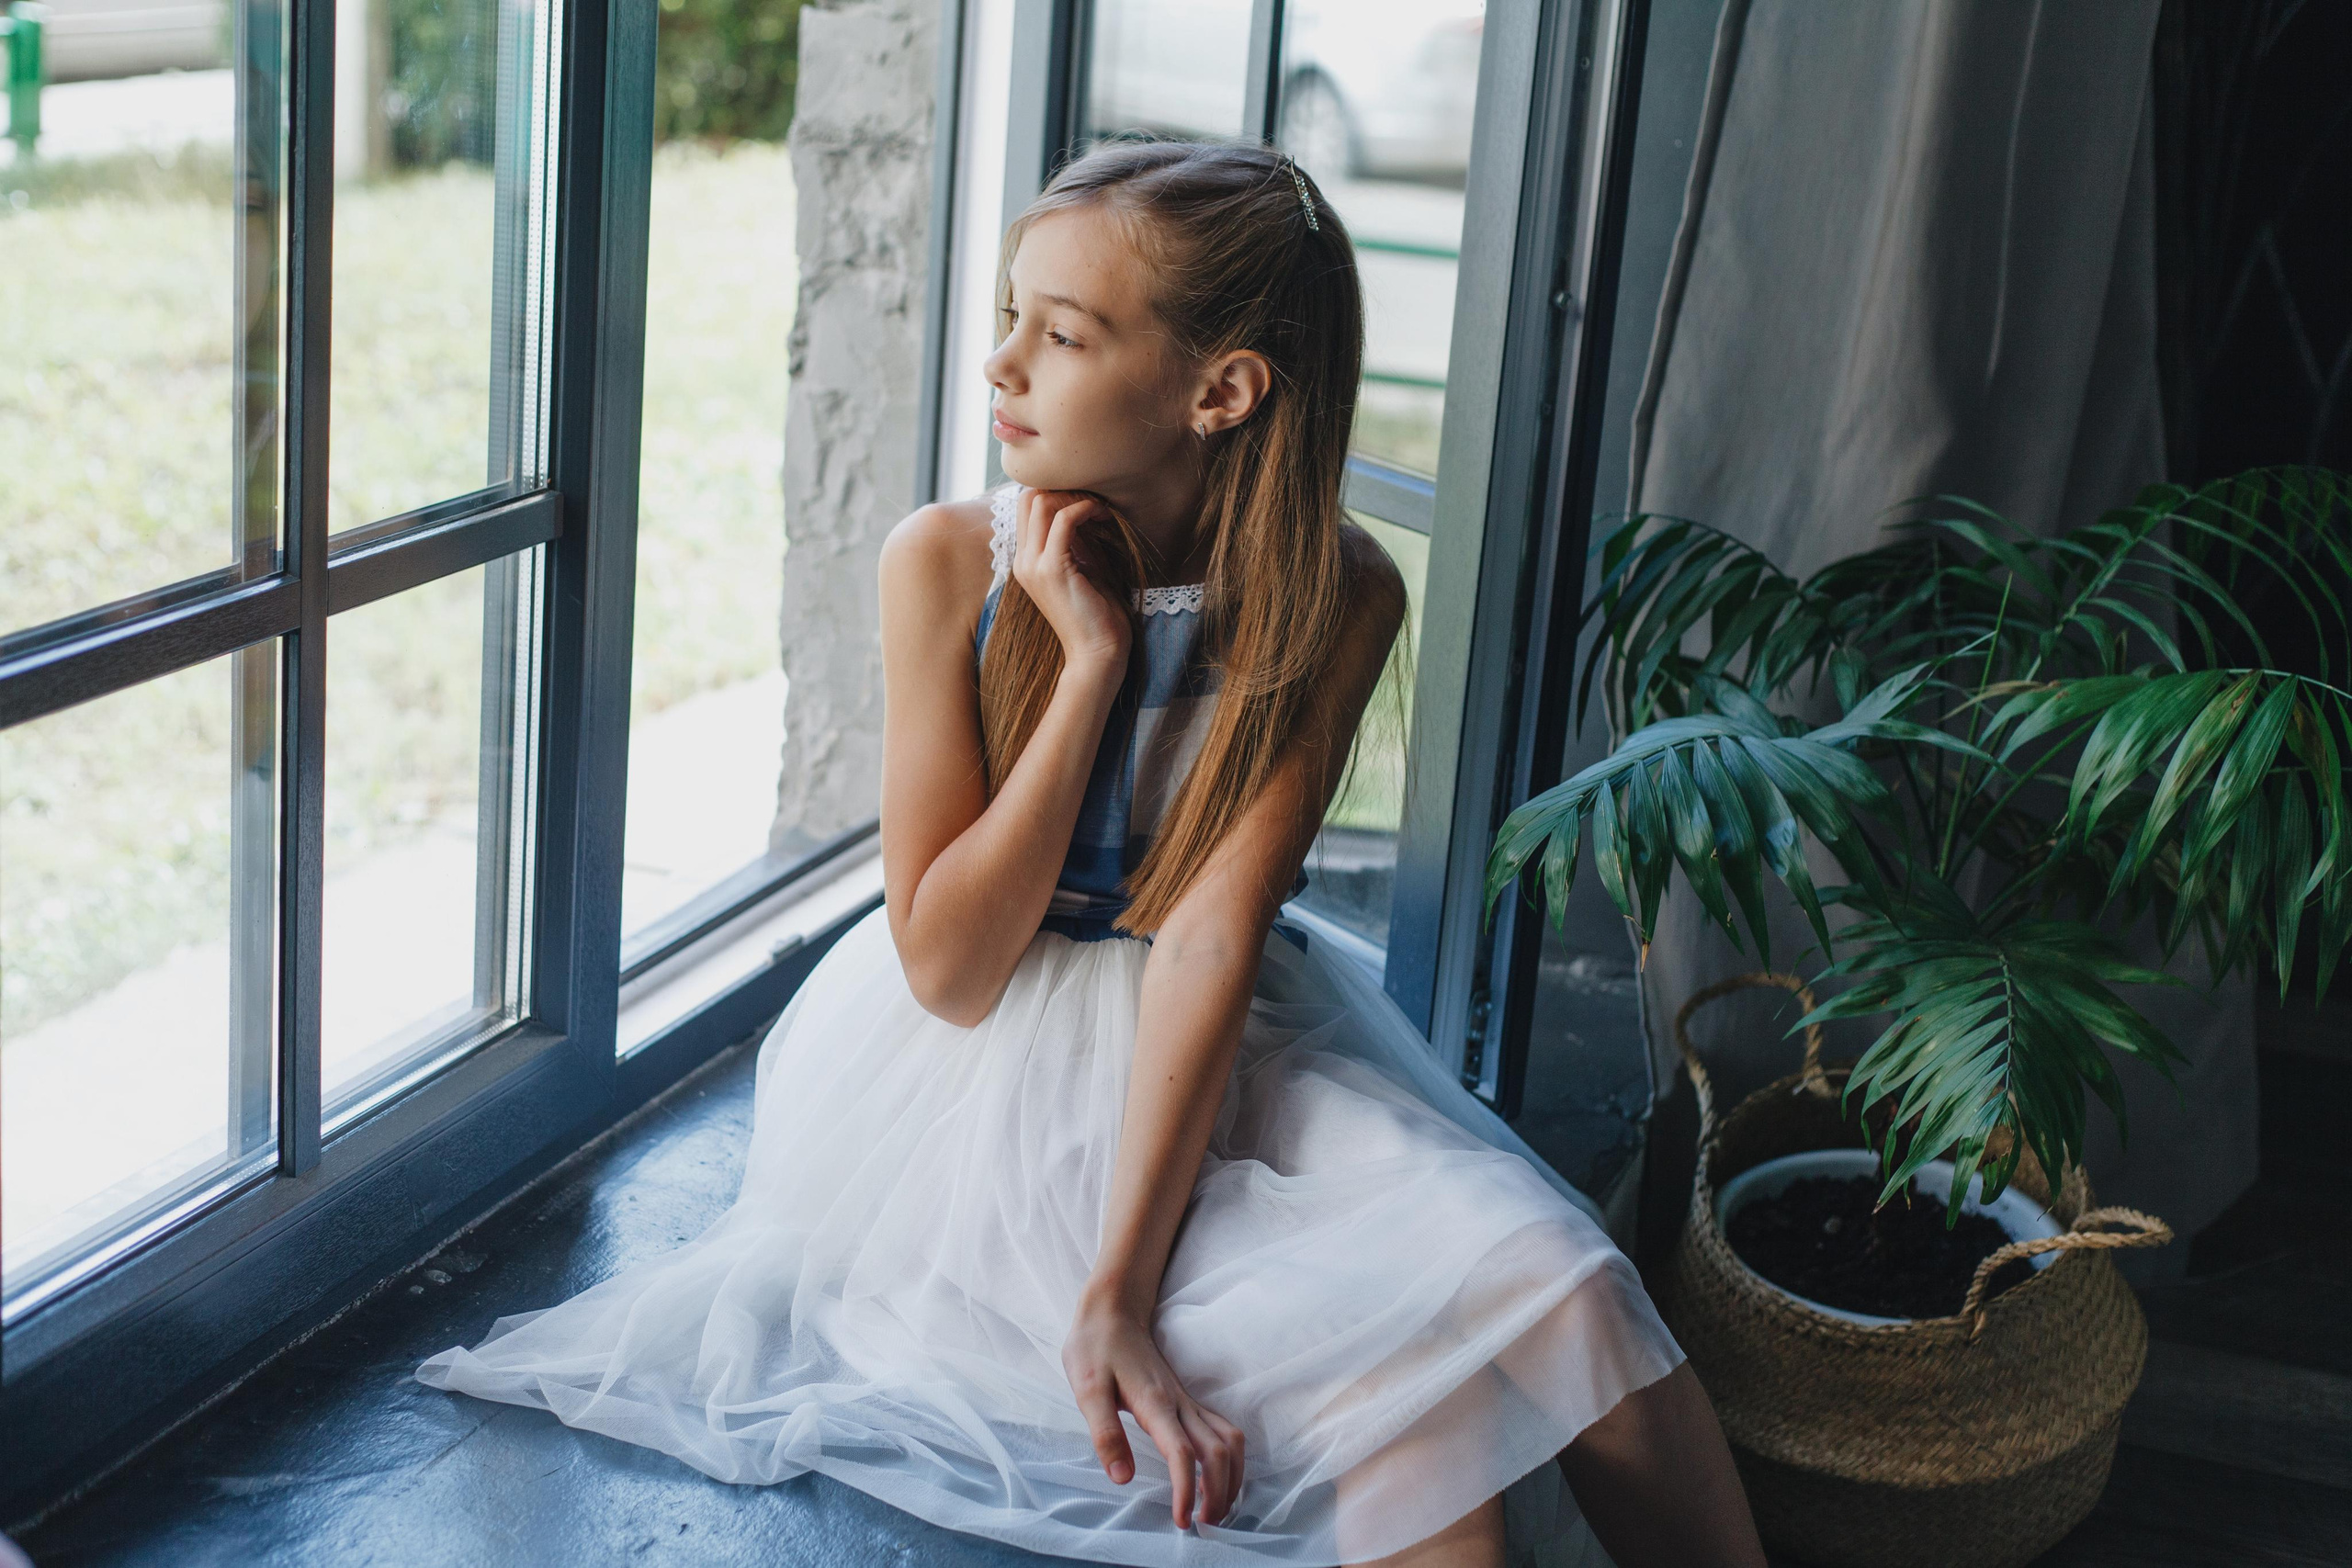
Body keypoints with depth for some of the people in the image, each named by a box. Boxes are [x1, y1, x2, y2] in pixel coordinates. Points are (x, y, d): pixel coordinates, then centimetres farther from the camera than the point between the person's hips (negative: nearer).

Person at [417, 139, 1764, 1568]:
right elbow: (947, 965, -14)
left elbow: (1213, 935, -19)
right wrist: (1091, 663, -22)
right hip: (976, 1064, -2)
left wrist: (1119, 1291, -26)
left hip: (1219, 1053, 2)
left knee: (1523, 1287, -22)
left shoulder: (1334, 596, -12)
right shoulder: (948, 563, -13)